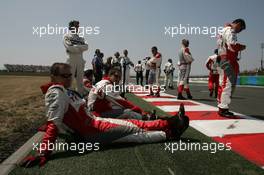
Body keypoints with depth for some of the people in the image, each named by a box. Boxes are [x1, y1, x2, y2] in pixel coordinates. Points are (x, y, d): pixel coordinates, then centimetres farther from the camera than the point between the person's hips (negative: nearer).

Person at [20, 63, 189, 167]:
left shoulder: (66, 90, 10)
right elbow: (53, 123, -25)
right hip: (91, 132, -9)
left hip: (94, 121, 9)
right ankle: (170, 133, 11)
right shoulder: (56, 92, -18)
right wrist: (44, 153, -30)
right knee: (134, 130, -2)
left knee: (134, 124, 7)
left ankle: (169, 123, 14)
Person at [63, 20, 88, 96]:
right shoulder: (66, 36, 6)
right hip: (71, 60, -5)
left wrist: (75, 47, -9)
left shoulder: (80, 38, 19)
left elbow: (86, 47, 2)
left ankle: (81, 95, 16)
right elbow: (69, 47, -10)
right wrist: (80, 47, -3)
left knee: (80, 79, 9)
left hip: (80, 60, 5)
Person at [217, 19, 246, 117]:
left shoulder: (224, 31, 24)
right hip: (229, 61, -10)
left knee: (223, 84, 10)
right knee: (229, 84, -12)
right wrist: (242, 47, -2)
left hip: (222, 60, 10)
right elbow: (233, 45, -19)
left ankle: (221, 107, 15)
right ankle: (223, 108, -12)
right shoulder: (230, 30, -7)